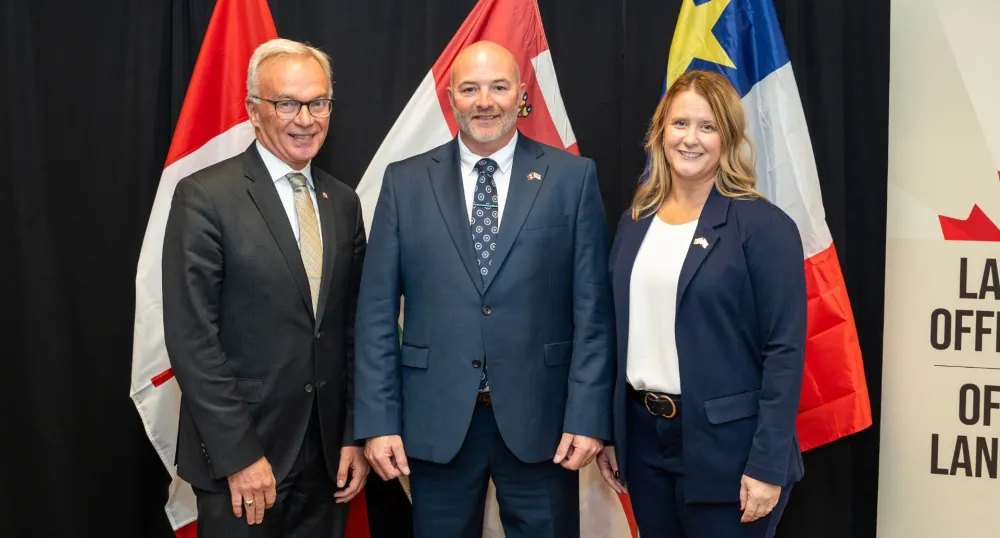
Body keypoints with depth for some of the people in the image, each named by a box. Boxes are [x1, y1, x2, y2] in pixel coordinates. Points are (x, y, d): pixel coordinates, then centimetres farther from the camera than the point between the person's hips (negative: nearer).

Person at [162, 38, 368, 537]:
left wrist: (356, 436, 5)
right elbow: (192, 340, -14)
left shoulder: (343, 202, 7)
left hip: (327, 456, 5)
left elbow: (352, 328, 10)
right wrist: (239, 456, -16)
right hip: (240, 456, -5)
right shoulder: (204, 197, -10)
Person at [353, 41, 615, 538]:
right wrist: (378, 421, -4)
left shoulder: (572, 177, 1)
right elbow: (378, 311, 2)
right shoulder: (404, 182, 3)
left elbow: (593, 306, -2)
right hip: (435, 421, 1)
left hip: (539, 419, -1)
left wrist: (588, 416, -7)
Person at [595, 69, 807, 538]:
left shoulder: (763, 226, -10)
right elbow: (621, 336, 10)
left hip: (724, 445, -5)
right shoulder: (635, 222, 7)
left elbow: (784, 351, -12)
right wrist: (608, 433, 10)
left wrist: (767, 464, -16)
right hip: (643, 436, 5)